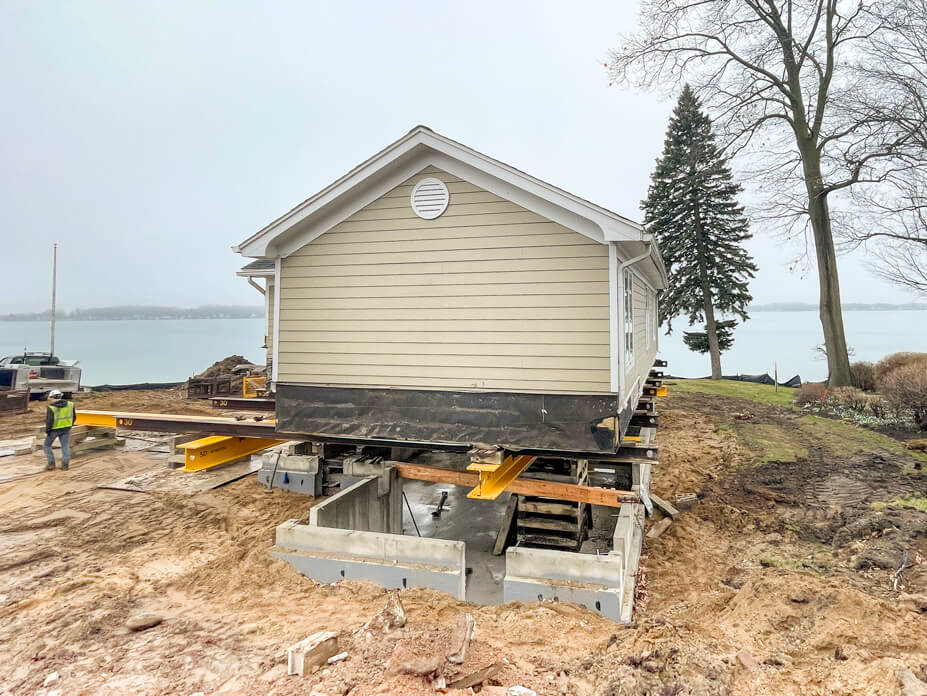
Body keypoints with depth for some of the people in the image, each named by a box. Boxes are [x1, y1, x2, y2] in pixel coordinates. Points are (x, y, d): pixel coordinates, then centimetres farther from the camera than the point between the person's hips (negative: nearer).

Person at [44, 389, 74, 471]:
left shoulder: (51, 407, -17)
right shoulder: (70, 404, -4)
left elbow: (49, 421, -19)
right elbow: (73, 417, 4)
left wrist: (46, 432, -8)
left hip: (54, 429, -4)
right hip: (65, 429, 4)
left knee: (47, 445, 14)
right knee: (65, 446, 7)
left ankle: (51, 463, 9)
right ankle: (65, 465, 3)